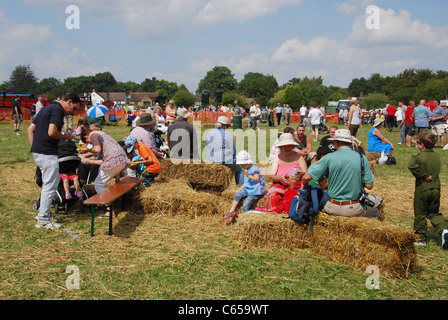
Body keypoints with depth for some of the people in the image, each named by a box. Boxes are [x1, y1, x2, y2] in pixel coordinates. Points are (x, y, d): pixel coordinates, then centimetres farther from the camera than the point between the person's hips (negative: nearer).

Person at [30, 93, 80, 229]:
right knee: (50, 186, -3)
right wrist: (66, 137, -5)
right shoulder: (58, 110, -11)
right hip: (47, 153, -10)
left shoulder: (47, 108, 19)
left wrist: (34, 149, 17)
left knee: (51, 182, 20)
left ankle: (45, 213, 26)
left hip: (37, 152, 10)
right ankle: (43, 220, 2)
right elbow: (52, 132, -23)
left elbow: (30, 129, 20)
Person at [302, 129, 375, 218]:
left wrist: (305, 185, 15)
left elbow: (306, 177, -8)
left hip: (332, 208, -1)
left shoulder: (329, 157, -6)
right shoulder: (361, 157, -2)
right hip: (354, 210, 1)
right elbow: (369, 186, -2)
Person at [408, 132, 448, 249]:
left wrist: (424, 176, -22)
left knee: (420, 214, 8)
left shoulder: (419, 157, -14)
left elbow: (411, 165, -32)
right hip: (436, 188, 5)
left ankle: (421, 238, 14)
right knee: (434, 213, 18)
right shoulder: (437, 156, 6)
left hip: (422, 189, -5)